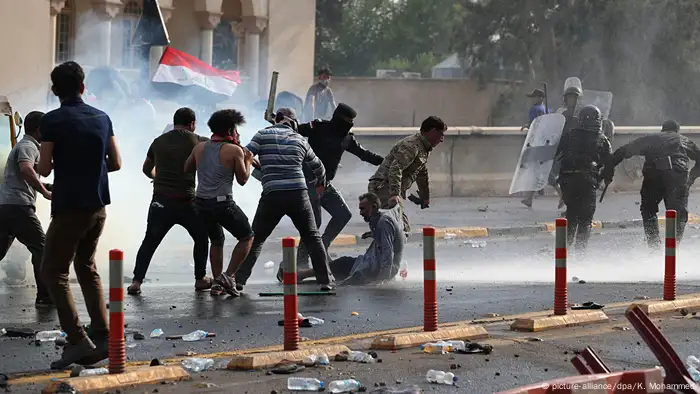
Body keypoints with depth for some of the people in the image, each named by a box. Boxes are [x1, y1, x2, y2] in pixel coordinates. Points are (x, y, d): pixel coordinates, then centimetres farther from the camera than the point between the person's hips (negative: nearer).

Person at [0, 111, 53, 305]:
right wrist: (46, 192, -25)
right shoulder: (28, 146, -7)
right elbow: (26, 169, -27)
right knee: (41, 248, -3)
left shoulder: (23, 145, 25)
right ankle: (45, 296, -5)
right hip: (19, 207, -10)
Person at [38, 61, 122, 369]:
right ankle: (102, 337, 9)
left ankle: (76, 341, -11)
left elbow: (44, 169, -11)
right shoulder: (102, 118, 6)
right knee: (87, 269, 18)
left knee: (53, 272, 1)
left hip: (69, 207, -6)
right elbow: (116, 163, 10)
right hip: (98, 207, 6)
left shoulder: (53, 121, -11)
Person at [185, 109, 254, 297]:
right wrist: (248, 161, 12)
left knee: (217, 240, 24)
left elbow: (187, 168, 21)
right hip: (223, 203, -6)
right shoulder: (234, 150, -6)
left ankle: (217, 283, 16)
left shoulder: (200, 147, 8)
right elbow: (242, 179, -3)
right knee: (247, 237, 11)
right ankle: (228, 276, -2)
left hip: (202, 203, 6)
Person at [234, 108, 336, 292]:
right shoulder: (300, 139, 14)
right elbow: (318, 167, 27)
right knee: (312, 238, 15)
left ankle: (239, 279, 1)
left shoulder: (263, 135, 4)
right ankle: (326, 280, 12)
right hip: (299, 194, 1)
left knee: (255, 239, 8)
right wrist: (320, 184, 47)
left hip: (272, 196, -1)